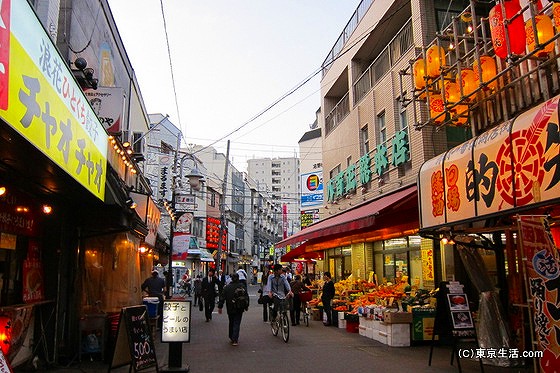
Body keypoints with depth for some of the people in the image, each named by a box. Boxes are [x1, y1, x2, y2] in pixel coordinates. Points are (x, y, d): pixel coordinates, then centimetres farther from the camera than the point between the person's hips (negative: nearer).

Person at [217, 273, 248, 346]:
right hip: (239, 309, -2)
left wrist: (220, 307, 3)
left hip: (230, 309, 2)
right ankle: (235, 340, -8)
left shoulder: (227, 287, -1)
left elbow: (222, 297, -2)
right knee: (237, 323, 1)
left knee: (231, 323, 18)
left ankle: (231, 338, 26)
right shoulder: (242, 286, -5)